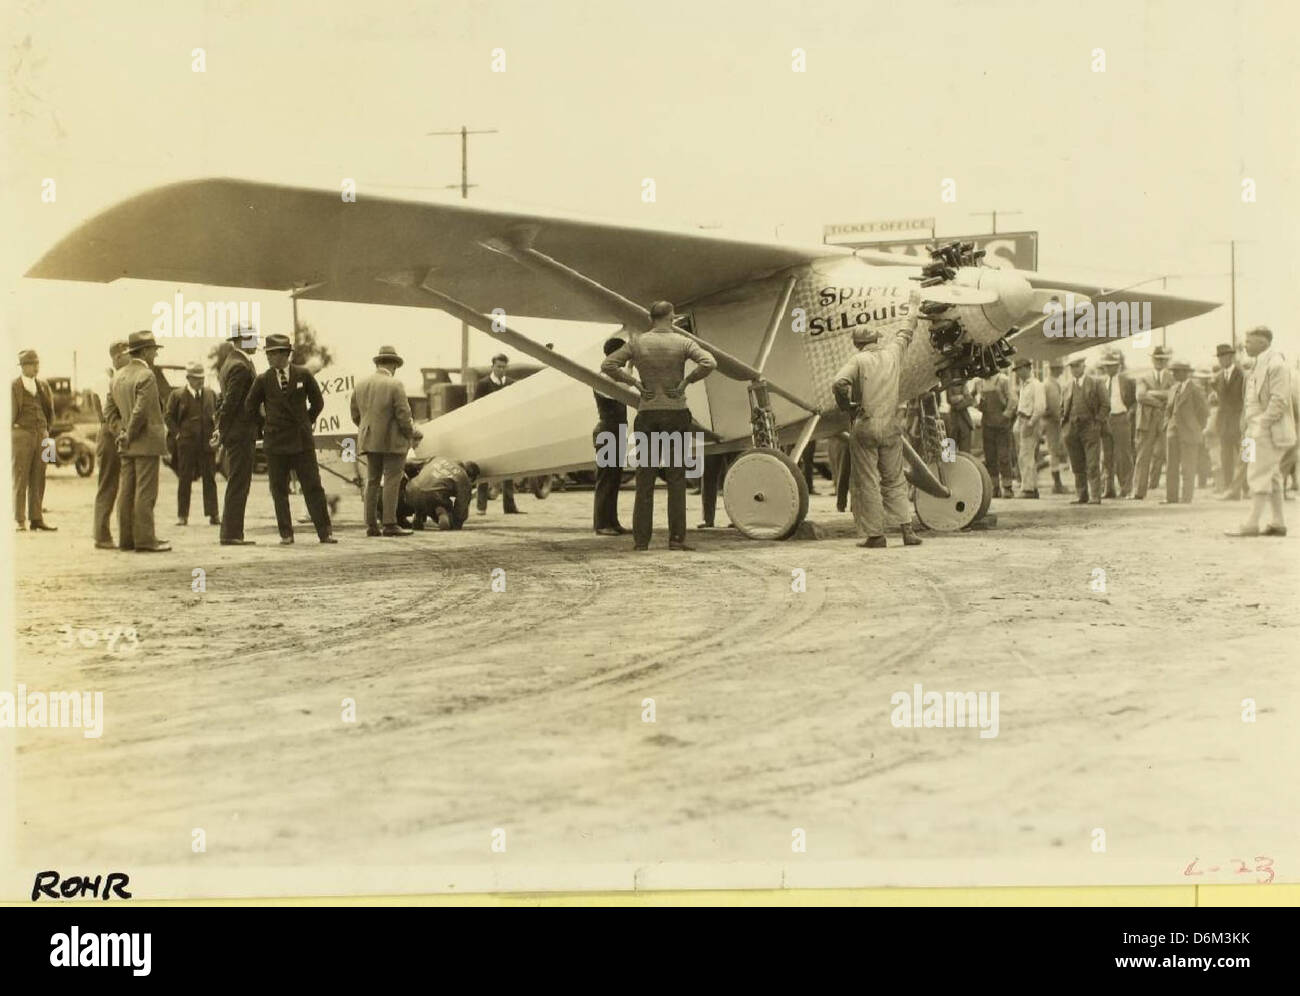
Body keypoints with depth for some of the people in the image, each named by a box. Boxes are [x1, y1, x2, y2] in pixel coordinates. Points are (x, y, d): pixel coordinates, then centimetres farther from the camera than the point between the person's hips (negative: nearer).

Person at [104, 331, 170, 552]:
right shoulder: (146, 376, -14)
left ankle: (126, 538, 12)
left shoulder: (118, 376, 13)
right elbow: (141, 411, -20)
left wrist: (122, 432, 5)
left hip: (128, 446, 8)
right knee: (145, 492, -7)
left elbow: (109, 410, 12)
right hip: (147, 443, -8)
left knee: (126, 491, 9)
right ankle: (144, 539, -7)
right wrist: (129, 435, -9)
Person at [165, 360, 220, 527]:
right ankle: (182, 515, 9)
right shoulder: (177, 395, 0)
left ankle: (213, 514, 4)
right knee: (184, 480, 3)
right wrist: (177, 433, -3)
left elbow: (218, 414, 16)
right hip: (186, 444, -2)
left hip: (207, 443, 2)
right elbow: (168, 416, 5)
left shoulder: (211, 394, 9)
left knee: (210, 479, 1)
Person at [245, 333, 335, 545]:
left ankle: (325, 532, 2)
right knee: (279, 490, 2)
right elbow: (250, 408, 9)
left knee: (313, 487, -1)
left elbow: (317, 403, 12)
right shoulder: (263, 380, 2)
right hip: (275, 443, 1)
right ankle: (286, 534, 9)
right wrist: (265, 426, 11)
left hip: (302, 440, -1)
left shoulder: (303, 375, 2)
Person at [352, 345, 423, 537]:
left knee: (372, 481, 10)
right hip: (393, 441, -6)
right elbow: (404, 417, -14)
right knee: (391, 481, -4)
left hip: (369, 441, 6)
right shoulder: (395, 385, -12)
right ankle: (390, 524, -6)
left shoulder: (361, 385, 7)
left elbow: (355, 416, 11)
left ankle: (371, 525, 9)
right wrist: (413, 434, 2)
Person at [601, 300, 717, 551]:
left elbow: (608, 365, -4)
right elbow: (709, 363, -18)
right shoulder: (683, 342, -4)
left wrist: (635, 383, -1)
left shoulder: (637, 342, 0)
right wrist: (686, 381, -7)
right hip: (677, 413, -1)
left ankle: (641, 539, 0)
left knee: (645, 478, 4)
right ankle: (676, 537, -2)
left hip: (648, 414, 1)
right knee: (676, 478, 3)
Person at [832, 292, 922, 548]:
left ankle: (875, 534, 0)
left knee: (868, 482, 1)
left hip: (864, 427, -4)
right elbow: (905, 333, 28)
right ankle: (906, 529, 3)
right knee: (895, 481, 11)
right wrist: (913, 308, 44)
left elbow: (839, 384, -18)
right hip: (890, 427, 4)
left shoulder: (858, 359, -4)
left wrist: (846, 407, -1)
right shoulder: (892, 353, 8)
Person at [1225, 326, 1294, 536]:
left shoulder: (1276, 364, -14)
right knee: (1271, 477, 11)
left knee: (1259, 475, -11)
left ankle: (1251, 524, -12)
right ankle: (1278, 523, 15)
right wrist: (1253, 425, 14)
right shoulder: (1260, 364, 18)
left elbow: (1279, 400, -20)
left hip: (1268, 431, -10)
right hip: (1259, 430, 10)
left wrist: (1263, 424, -20)